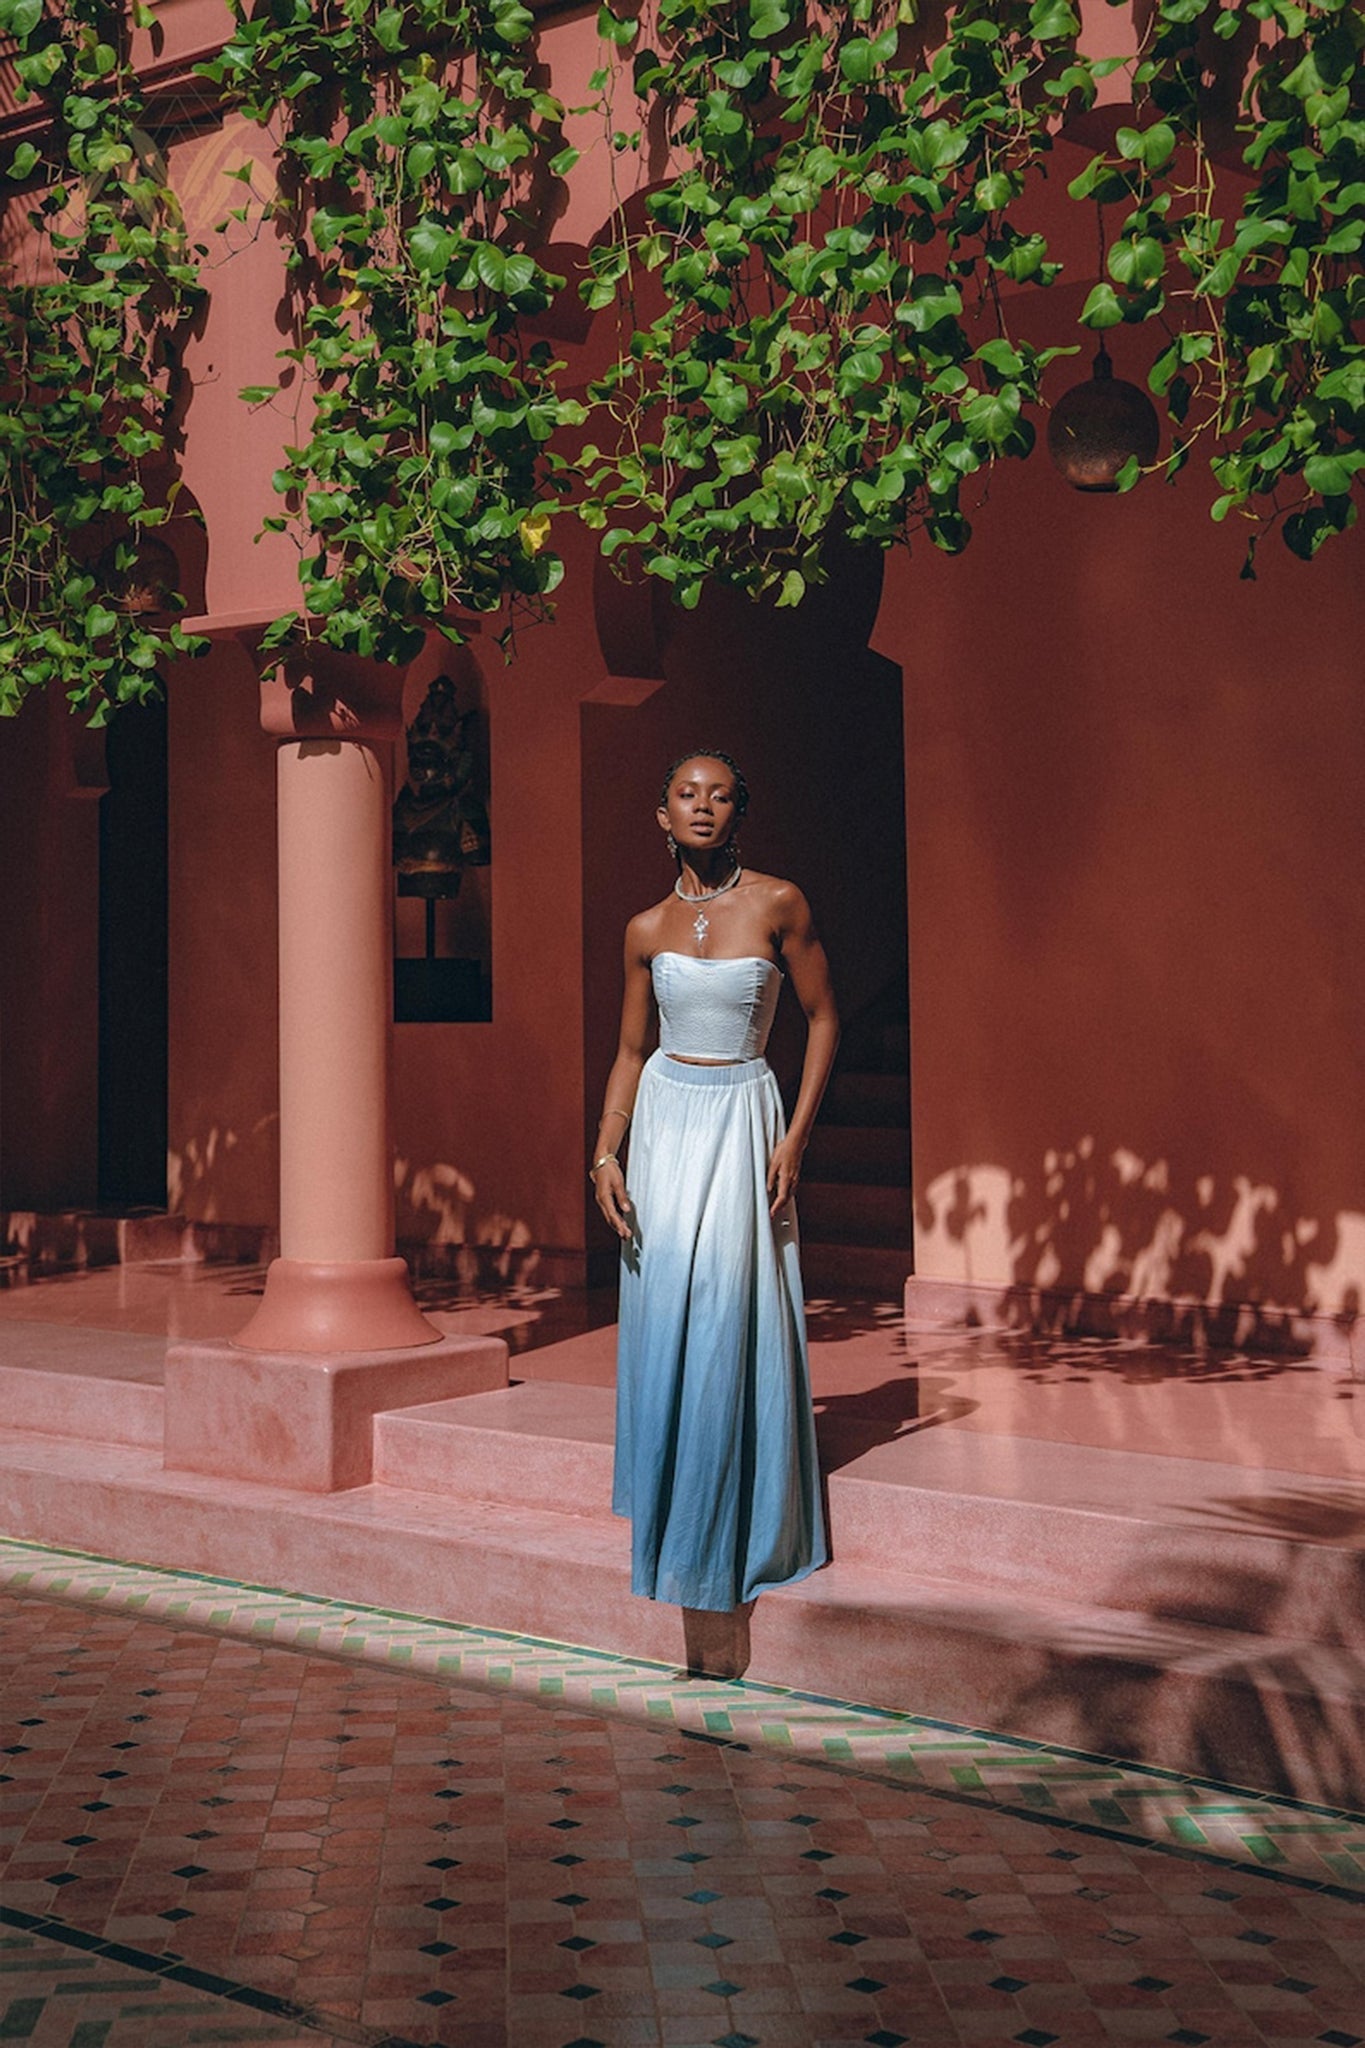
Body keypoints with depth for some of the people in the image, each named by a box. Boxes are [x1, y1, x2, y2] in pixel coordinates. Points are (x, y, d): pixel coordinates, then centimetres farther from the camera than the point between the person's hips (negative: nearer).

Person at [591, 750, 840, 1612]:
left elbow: (824, 1018, -2)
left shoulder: (776, 903, -6)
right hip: (664, 1120, 3)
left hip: (744, 1118, -3)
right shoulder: (648, 929, 3)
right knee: (661, 1322, 4)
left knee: (730, 1325, -4)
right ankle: (666, 1524, 23)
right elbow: (631, 1051, 10)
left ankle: (730, 1537, 13)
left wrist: (795, 1139, -9)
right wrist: (606, 1154, -2)